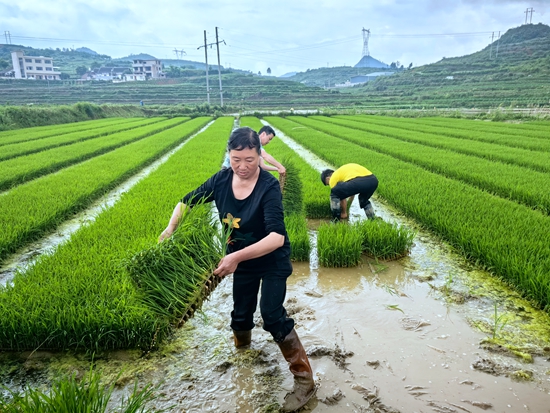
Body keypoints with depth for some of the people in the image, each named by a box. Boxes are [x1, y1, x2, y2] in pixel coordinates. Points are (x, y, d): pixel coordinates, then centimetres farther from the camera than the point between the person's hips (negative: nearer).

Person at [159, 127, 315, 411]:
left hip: (273, 261, -5)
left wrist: (236, 256, -48)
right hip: (242, 261, 5)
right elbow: (187, 202, 0)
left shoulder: (269, 187, -29)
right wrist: (171, 228, -16)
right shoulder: (221, 180, -16)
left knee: (272, 314, -17)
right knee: (240, 315, 19)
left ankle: (305, 379, 0)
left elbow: (277, 237, -40)